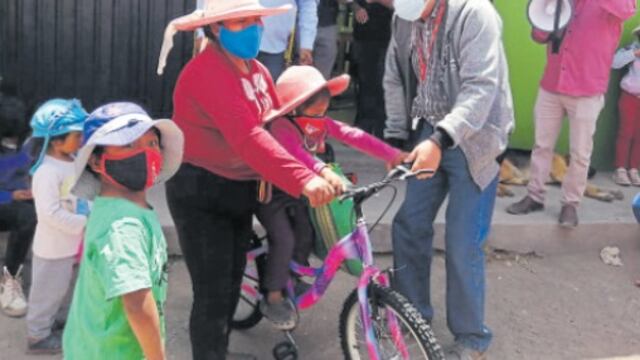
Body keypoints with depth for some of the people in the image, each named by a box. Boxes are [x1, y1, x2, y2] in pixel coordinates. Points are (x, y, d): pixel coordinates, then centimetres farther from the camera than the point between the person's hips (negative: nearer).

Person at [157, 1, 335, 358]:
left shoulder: (258, 72, 5)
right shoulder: (207, 72, -25)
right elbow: (246, 135, -38)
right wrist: (302, 179, -47)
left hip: (239, 190, 9)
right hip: (201, 194, -9)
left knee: (232, 282, 21)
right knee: (213, 293, -5)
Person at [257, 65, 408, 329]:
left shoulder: (321, 123, -8)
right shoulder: (281, 126, -30)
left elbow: (354, 136, -17)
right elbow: (295, 152, -49)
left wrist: (392, 154, -25)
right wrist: (324, 172, -67)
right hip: (271, 192, -7)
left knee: (305, 235, 3)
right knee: (284, 239, -16)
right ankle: (273, 298, -1)